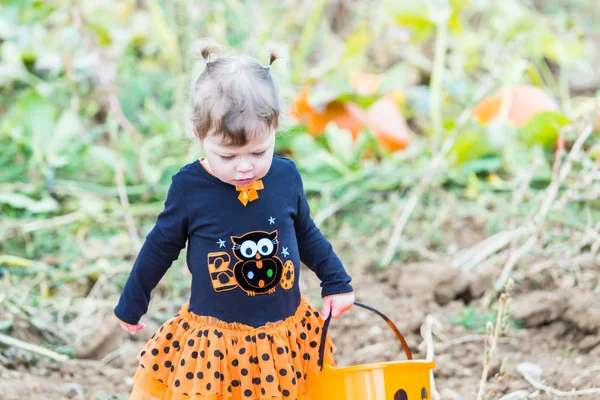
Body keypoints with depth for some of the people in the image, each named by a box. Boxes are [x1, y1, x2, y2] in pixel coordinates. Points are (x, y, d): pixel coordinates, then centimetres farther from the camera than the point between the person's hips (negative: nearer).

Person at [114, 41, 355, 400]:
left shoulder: (286, 177, -8)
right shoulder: (189, 187, -13)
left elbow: (306, 234, 11)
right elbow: (161, 247, 2)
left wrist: (336, 282, 11)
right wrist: (131, 305, 11)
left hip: (286, 335, 2)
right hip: (213, 341, -2)